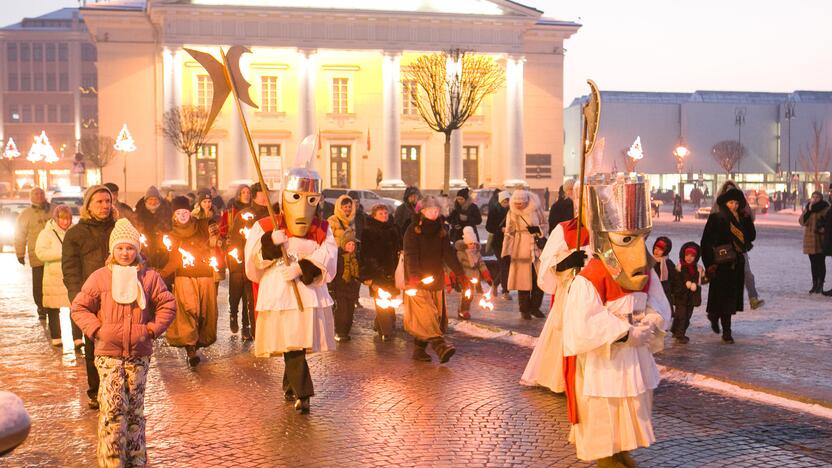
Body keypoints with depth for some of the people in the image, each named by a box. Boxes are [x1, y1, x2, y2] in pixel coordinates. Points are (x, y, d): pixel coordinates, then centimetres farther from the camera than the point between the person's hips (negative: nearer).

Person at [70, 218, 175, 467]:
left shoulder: (149, 277, 3)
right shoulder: (100, 277, 1)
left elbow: (168, 305, 8)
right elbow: (79, 307, 5)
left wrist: (153, 328, -2)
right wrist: (96, 329, -6)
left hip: (139, 354, 1)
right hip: (108, 353, -1)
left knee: (135, 409, 9)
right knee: (113, 407, -10)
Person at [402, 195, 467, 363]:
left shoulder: (440, 230, 11)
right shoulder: (413, 230, -6)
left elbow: (448, 253, 9)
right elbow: (411, 255, -17)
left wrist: (460, 273, 0)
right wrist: (413, 276, -32)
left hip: (436, 281, 6)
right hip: (418, 281, -6)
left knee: (436, 316, 6)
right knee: (426, 315, -16)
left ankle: (419, 349, 15)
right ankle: (440, 346, -27)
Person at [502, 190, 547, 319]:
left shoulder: (535, 209, -1)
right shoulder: (512, 213, -3)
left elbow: (545, 225, 8)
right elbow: (509, 234, -2)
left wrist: (537, 229, -15)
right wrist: (506, 252, -9)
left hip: (537, 248, 2)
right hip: (521, 250, -1)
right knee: (523, 280, 0)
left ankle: (535, 307, 17)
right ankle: (525, 309, 12)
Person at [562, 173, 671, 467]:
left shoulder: (645, 276, -1)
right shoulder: (589, 281, -25)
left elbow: (659, 309, 4)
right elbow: (584, 327, -29)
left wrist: (648, 326, -18)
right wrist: (626, 332, -26)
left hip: (633, 358, 7)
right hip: (601, 362, -7)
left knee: (631, 406, 19)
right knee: (603, 412, 7)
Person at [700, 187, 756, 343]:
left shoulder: (741, 219, 10)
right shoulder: (716, 218, -7)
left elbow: (751, 236, 4)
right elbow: (706, 241, -10)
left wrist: (747, 219, -5)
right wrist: (709, 263, -15)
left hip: (737, 262, 6)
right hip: (721, 263, -6)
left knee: (733, 294, 12)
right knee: (724, 295, -4)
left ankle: (714, 315, 38)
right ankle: (726, 331, 3)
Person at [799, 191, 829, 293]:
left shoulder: (825, 209, -2)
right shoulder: (807, 208, 9)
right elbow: (802, 221, -3)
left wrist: (824, 228, -18)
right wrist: (809, 210, -12)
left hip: (821, 240, -4)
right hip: (810, 239, 4)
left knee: (820, 262, -3)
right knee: (813, 263, 8)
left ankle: (820, 285, 3)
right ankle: (815, 284, 14)